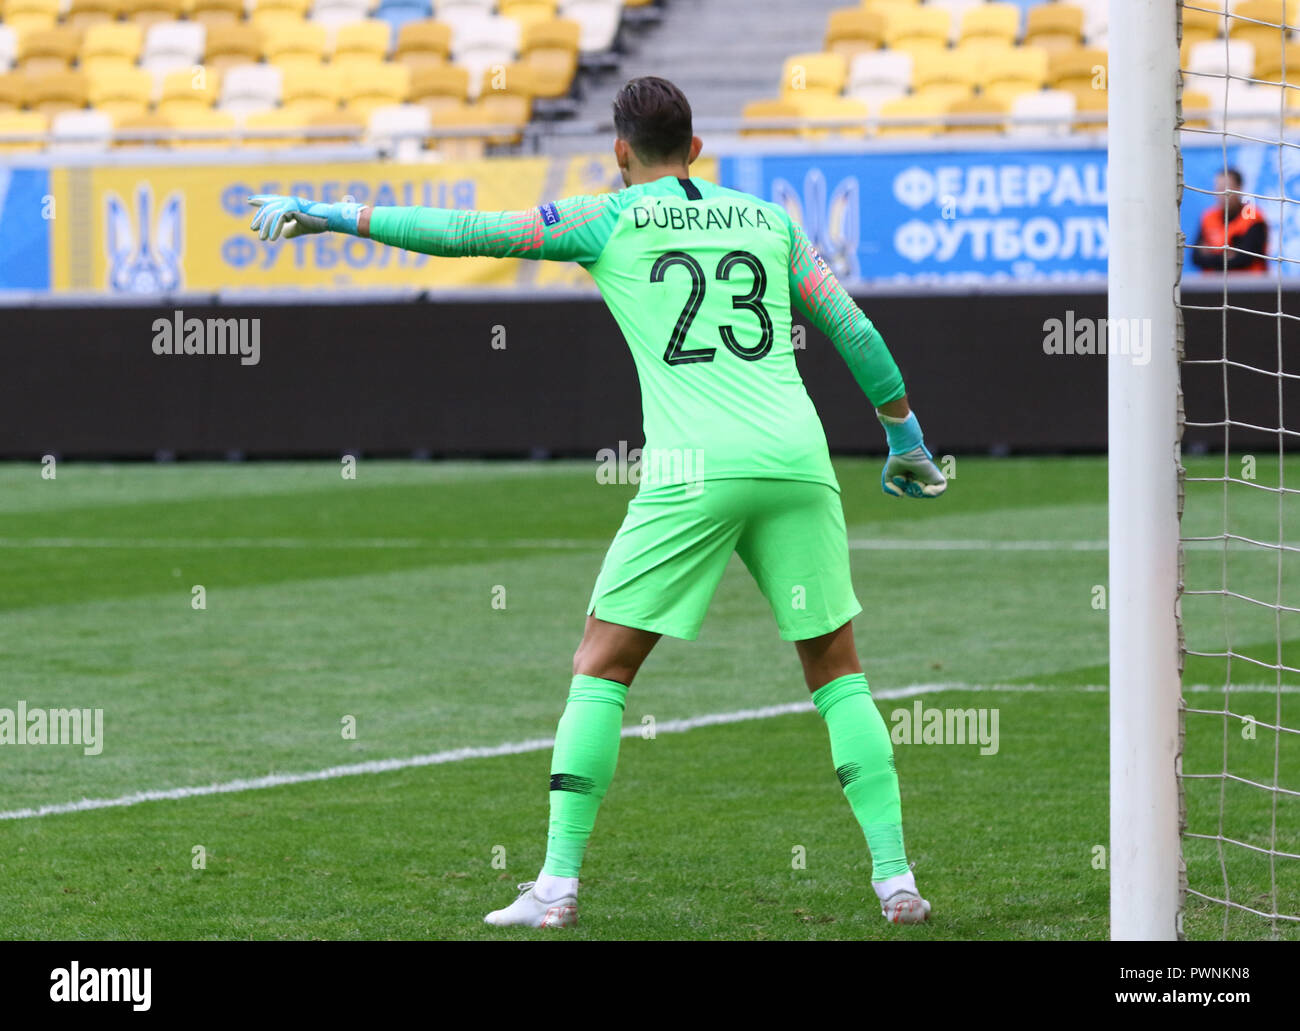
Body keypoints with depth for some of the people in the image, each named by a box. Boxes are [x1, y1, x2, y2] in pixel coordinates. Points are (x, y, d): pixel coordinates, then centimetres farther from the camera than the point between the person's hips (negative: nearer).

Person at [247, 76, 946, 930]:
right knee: (837, 670, 14)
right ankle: (896, 879, 6)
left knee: (601, 667, 6)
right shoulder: (768, 220, 19)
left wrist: (323, 215, 9)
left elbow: (463, 232, 4)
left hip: (695, 469, -3)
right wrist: (907, 437, 30)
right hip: (796, 459, 3)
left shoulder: (609, 220, 9)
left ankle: (558, 883, -1)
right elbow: (855, 331, 18)